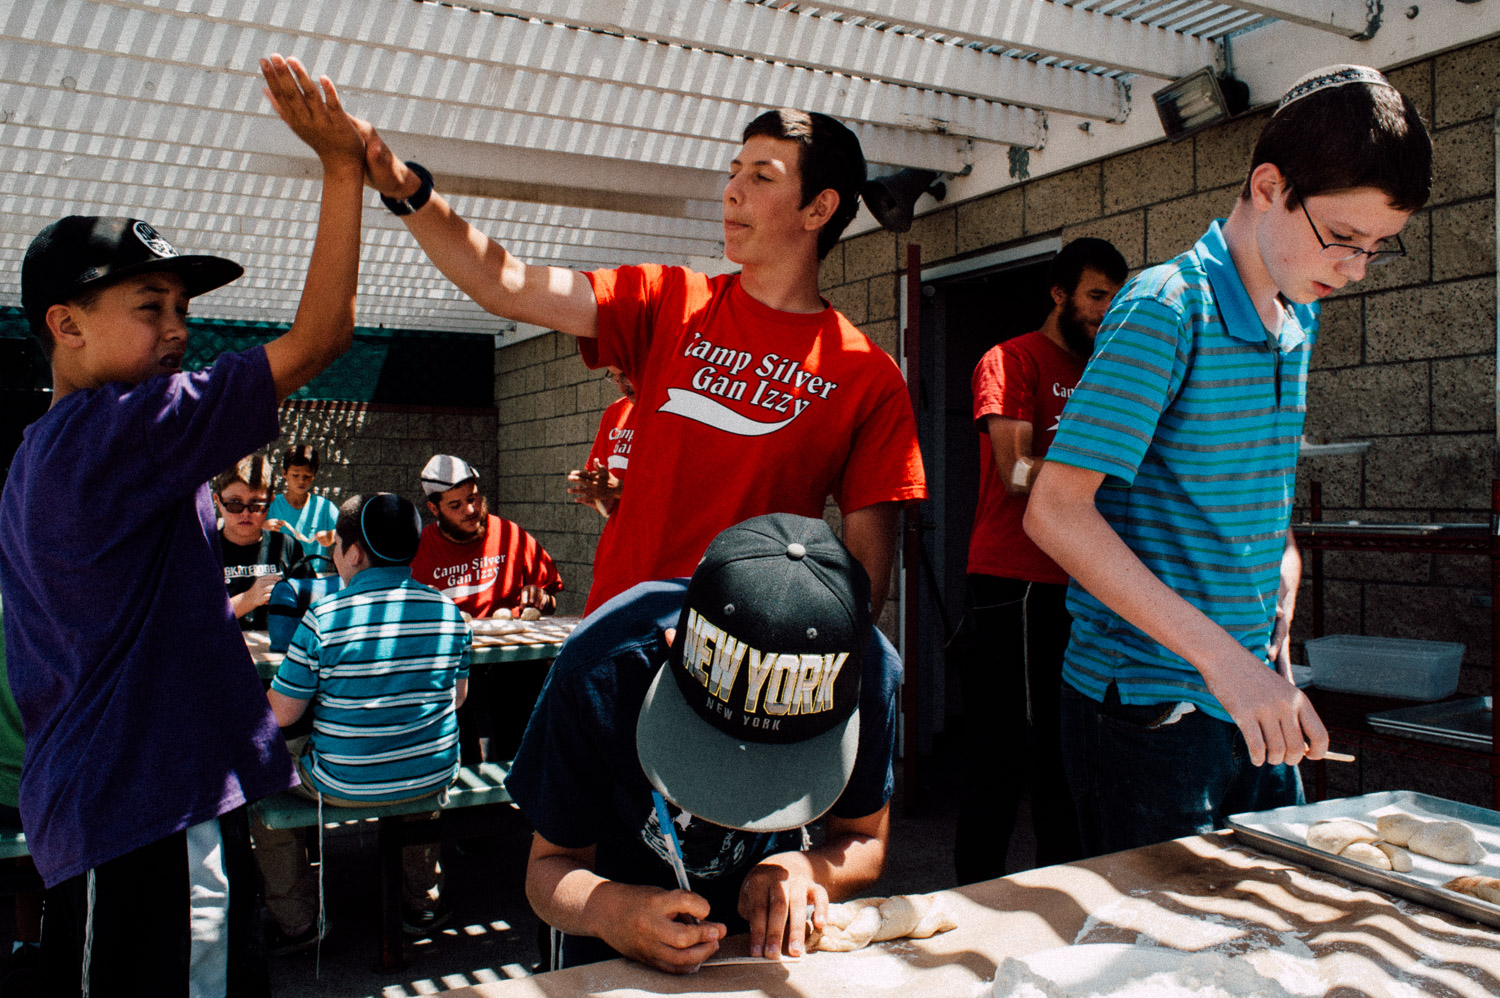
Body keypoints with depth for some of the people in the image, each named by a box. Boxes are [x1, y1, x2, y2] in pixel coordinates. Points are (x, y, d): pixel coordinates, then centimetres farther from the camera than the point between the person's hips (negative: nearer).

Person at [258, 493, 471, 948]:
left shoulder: (325, 617, -18)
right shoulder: (448, 611, -5)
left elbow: (280, 714, -10)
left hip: (347, 784, -4)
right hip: (435, 777, 4)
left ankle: (298, 920, 25)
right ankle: (423, 899, 40)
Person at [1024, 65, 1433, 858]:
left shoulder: (1299, 321, 9)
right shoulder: (1165, 311, -16)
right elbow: (1055, 512, -24)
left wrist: (1277, 630, 10)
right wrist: (1218, 654, -27)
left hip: (1252, 700, 8)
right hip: (1145, 705, -8)